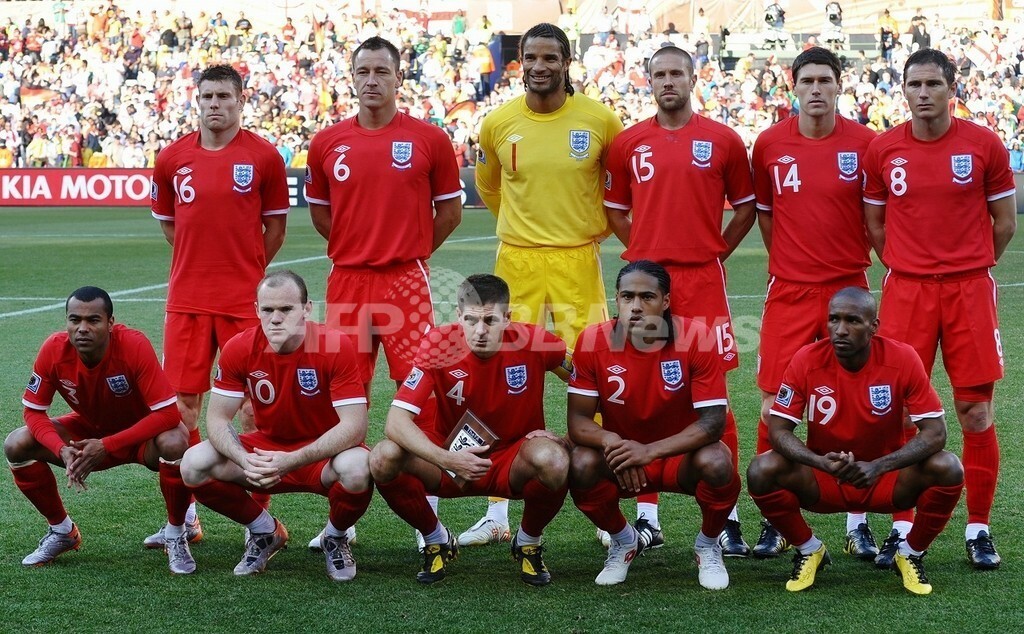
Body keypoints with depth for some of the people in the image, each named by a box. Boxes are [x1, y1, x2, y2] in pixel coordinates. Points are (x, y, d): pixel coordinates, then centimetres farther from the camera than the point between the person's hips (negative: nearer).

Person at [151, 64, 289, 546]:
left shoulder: (263, 156, -1)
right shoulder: (172, 158, 6)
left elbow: (276, 223, 6)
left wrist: (246, 267, 5)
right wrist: (200, 262, 12)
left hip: (244, 298, -3)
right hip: (186, 297, 3)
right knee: (184, 399, 3)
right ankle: (182, 512, 12)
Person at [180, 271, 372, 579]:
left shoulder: (335, 346, -23)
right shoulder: (239, 349, -13)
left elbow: (354, 425, -26)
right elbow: (217, 417, -10)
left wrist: (293, 461, -36)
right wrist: (245, 461, -32)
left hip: (323, 454, -3)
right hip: (266, 447, 3)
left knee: (357, 470, -37)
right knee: (194, 465, -20)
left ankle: (335, 537, 0)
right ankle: (265, 531, 7)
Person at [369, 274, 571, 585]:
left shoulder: (532, 342, -18)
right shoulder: (439, 345, -18)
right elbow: (396, 421, -24)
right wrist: (446, 460, -40)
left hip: (513, 464, -1)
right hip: (452, 457, 1)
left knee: (553, 460, -35)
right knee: (383, 459, -27)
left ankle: (528, 543, -2)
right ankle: (436, 541, 2)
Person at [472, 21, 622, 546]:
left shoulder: (600, 120, -4)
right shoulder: (498, 124, 0)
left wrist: (597, 228, 10)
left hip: (579, 259, -1)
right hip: (517, 263, 2)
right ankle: (498, 513, 12)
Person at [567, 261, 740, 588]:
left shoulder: (697, 338, -20)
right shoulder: (593, 341, -15)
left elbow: (713, 421, -23)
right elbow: (578, 420, -13)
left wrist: (650, 451, -36)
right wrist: (611, 441, -37)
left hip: (682, 455, -1)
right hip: (621, 461, 1)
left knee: (717, 463, -33)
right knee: (581, 465, -29)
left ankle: (708, 546, 1)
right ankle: (623, 541, 5)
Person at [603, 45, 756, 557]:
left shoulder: (722, 141, 3)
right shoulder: (628, 144, 7)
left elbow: (746, 207, 12)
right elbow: (615, 210, 17)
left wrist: (715, 250, 3)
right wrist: (646, 251, 8)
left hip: (703, 281, -2)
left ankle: (726, 516, 1)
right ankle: (646, 514, 11)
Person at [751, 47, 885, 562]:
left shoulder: (864, 143, -3)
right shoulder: (769, 144, 1)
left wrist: (855, 259, 2)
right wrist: (790, 262, 10)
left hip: (849, 286, -1)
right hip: (788, 289, 1)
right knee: (775, 405, -1)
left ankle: (857, 524, 10)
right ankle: (774, 522, 8)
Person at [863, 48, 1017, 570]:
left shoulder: (983, 145, -1)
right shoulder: (883, 150, 2)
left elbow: (1004, 221, 8)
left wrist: (970, 266, 10)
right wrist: (908, 267, 10)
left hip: (969, 290, -1)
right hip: (905, 291, 1)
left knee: (976, 412, 0)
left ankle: (979, 528, 9)